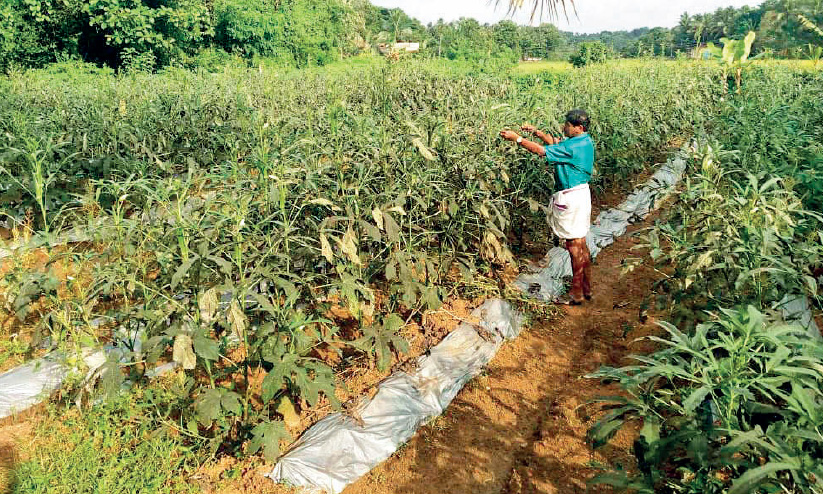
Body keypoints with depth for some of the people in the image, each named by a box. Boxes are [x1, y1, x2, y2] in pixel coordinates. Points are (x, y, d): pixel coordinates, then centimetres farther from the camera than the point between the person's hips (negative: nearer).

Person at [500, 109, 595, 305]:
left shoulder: (573, 147, -22)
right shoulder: (583, 140, 8)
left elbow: (541, 151, -21)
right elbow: (556, 143, 19)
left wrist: (517, 138, -13)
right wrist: (536, 132, 10)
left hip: (571, 197, -10)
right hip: (581, 193, 10)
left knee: (574, 245, -1)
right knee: (580, 243, 16)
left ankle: (577, 294, 9)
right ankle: (586, 288, 26)